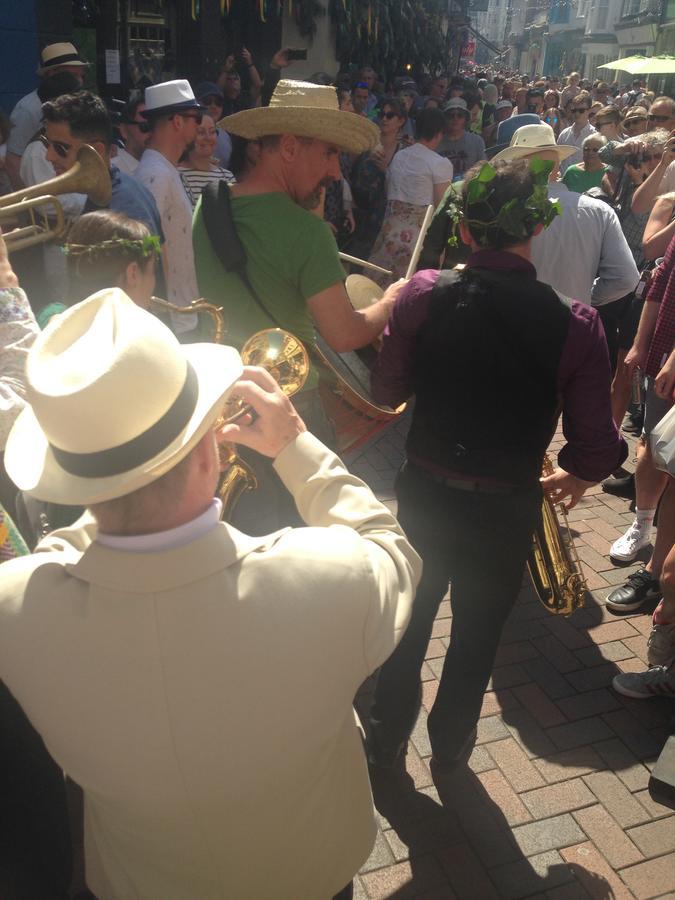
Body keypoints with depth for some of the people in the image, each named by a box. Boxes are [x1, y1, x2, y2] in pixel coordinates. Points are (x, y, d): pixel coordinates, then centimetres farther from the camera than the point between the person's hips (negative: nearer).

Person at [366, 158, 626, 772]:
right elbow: (598, 448, -13)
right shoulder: (574, 325, -18)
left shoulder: (424, 295, -16)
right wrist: (573, 479, 9)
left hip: (423, 494, 1)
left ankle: (386, 741, 45)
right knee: (477, 638, 23)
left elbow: (388, 390, -5)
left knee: (408, 625, 24)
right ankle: (449, 749, 46)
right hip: (506, 511, -1)